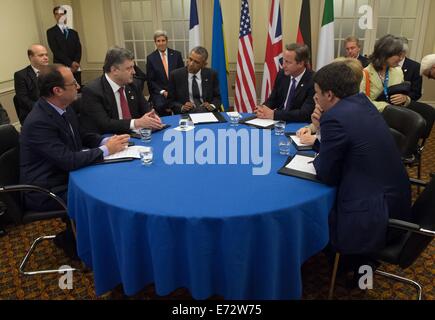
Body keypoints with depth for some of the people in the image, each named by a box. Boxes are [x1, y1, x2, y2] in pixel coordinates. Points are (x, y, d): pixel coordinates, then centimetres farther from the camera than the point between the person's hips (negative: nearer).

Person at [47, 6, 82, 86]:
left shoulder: (73, 32, 18)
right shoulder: (51, 32, 6)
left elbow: (78, 50, 7)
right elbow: (56, 51, -6)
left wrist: (75, 64, -10)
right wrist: (70, 63, -15)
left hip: (75, 69, 4)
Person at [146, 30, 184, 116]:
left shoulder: (176, 54, 6)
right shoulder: (150, 58, 4)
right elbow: (150, 80, 3)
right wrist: (163, 92, -10)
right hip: (159, 92, -1)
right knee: (161, 105, -31)